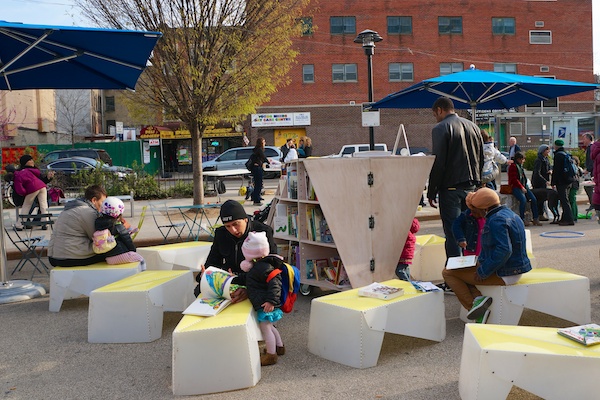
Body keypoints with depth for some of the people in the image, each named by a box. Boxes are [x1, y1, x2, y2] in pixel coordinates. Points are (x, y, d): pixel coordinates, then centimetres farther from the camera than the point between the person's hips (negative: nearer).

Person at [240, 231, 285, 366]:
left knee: (265, 328, 1)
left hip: (265, 305, -11)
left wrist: (272, 301, -32)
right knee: (269, 327, 24)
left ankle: (271, 355, 13)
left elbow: (274, 284, -29)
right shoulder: (259, 264, 9)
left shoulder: (263, 267, -24)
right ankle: (279, 347, 39)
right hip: (261, 303, 11)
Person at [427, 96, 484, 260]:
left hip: (450, 188, -7)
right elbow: (481, 159, 17)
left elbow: (438, 164, -13)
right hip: (472, 187, 7)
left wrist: (431, 192, -8)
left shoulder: (440, 129, -8)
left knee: (452, 233, -4)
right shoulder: (473, 126, 14)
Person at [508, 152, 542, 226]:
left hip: (523, 186, 9)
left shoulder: (520, 166, 21)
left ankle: (536, 219, -3)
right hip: (516, 187, -9)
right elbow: (514, 179, -13)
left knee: (534, 199, -8)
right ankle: (522, 220, -19)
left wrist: (525, 187, 11)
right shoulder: (513, 166, -7)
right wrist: (521, 187, -17)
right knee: (523, 200, -29)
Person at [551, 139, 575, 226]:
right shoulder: (566, 154, 15)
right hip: (568, 180, 9)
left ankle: (569, 219, -10)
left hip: (561, 181, -9)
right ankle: (565, 218, 19)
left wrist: (553, 182, -13)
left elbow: (556, 170, -16)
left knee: (564, 200, -8)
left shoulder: (558, 155, -12)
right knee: (565, 200, 14)